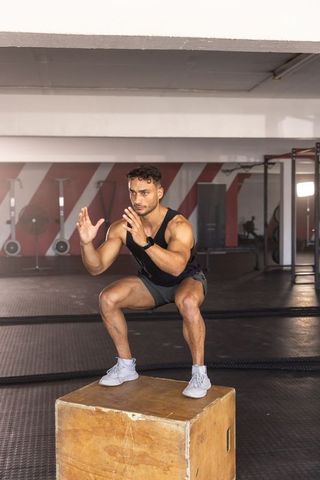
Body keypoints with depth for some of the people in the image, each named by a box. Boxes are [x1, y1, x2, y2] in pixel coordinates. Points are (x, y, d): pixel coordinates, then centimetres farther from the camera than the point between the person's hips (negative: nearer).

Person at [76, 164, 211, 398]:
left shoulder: (178, 225, -33)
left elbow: (177, 267, -51)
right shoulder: (121, 228, -19)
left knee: (187, 302, -39)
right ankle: (126, 366, 1)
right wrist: (86, 243, -39)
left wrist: (145, 241, -63)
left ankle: (200, 373, -19)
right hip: (152, 282, 5)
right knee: (108, 298, -17)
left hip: (187, 279, -4)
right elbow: (97, 267, -19)